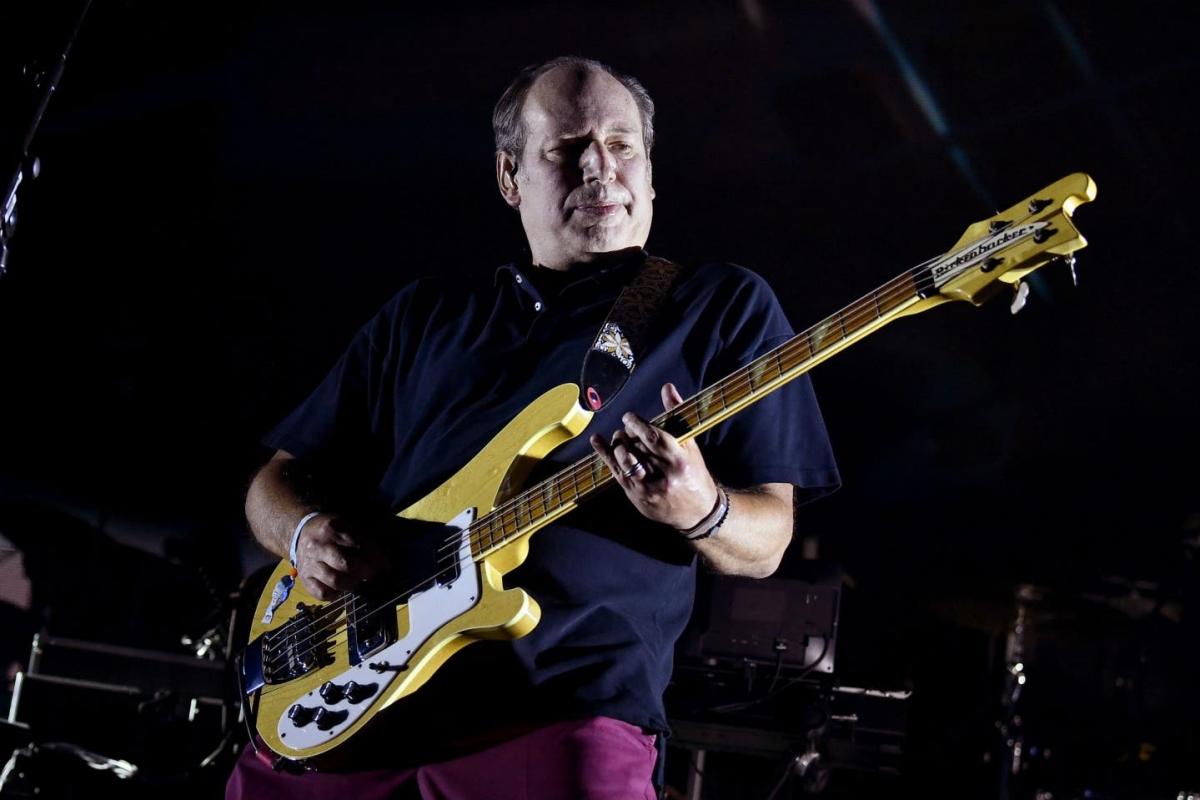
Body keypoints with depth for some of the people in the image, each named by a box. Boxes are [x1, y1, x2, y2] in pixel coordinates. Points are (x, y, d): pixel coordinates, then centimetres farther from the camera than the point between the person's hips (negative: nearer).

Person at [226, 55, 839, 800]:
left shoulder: (724, 308, 11)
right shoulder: (427, 314, 20)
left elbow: (764, 543, 7)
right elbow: (279, 479, 22)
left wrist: (700, 510, -15)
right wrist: (311, 532, -1)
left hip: (564, 709, -3)